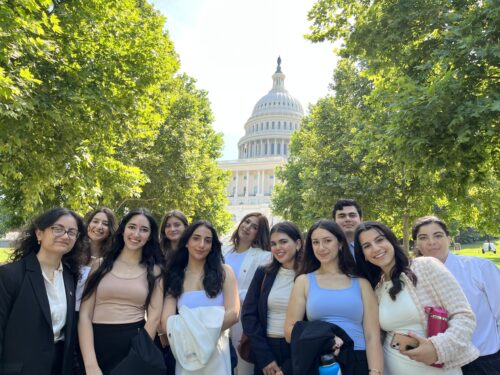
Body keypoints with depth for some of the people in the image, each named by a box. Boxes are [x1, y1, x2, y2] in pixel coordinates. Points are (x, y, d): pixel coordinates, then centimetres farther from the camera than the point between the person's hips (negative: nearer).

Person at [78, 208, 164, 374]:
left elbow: (154, 316, -4)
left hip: (136, 347, 0)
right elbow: (85, 315, -3)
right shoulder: (101, 265, 3)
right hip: (97, 343, 1)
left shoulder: (154, 271, 2)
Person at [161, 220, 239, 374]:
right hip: (186, 354, 1)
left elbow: (233, 314, -11)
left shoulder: (224, 271, -2)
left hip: (217, 352, -1)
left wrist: (201, 332, -19)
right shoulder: (174, 276, 0)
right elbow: (166, 323, -9)